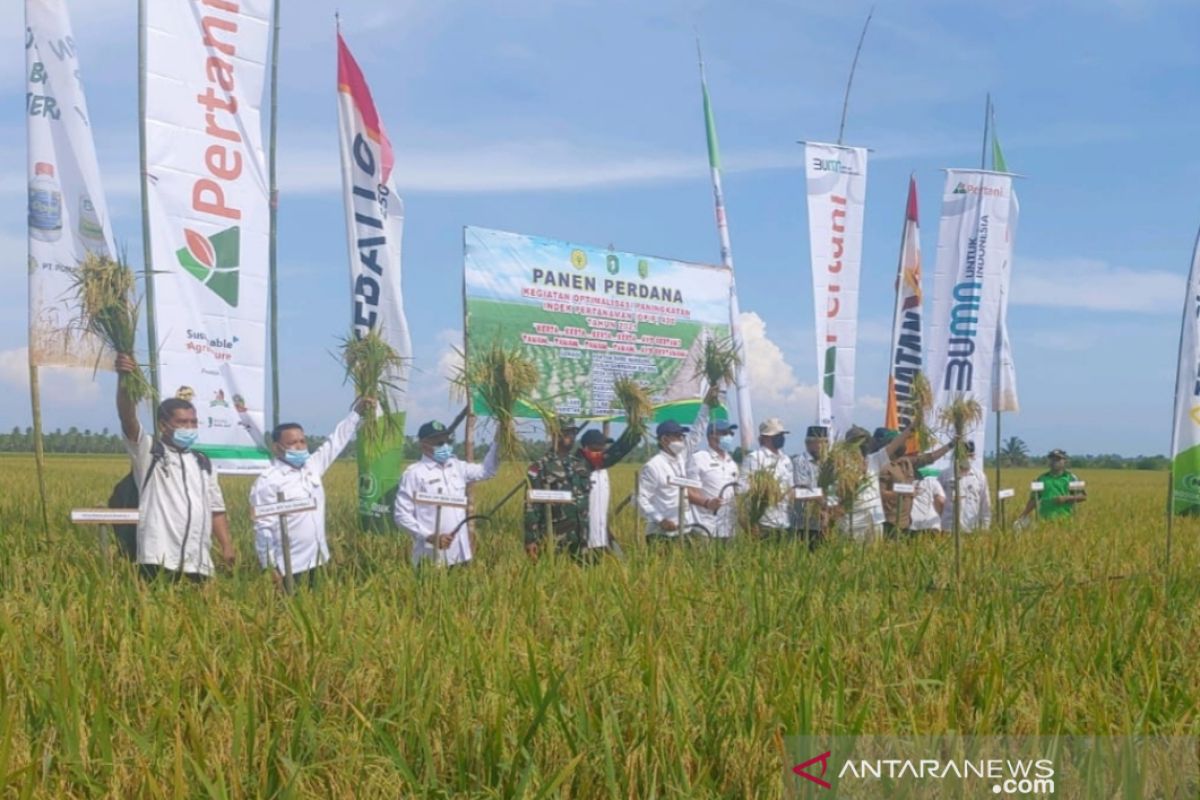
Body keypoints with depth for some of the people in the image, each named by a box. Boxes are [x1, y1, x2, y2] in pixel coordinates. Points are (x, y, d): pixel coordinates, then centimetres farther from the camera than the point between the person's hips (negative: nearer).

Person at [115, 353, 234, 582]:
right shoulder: (148, 453, 5)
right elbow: (127, 417, -11)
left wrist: (227, 546, 7)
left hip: (198, 565, 5)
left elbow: (216, 509, 20)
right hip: (158, 562, -5)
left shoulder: (203, 463, 20)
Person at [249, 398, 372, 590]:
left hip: (317, 561, 7)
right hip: (290, 567, -7)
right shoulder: (268, 481, -12)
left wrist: (357, 413, 15)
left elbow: (335, 442, 19)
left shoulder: (311, 467, 9)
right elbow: (264, 529, -14)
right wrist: (271, 568, -16)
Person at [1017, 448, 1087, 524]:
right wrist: (1023, 516, 6)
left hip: (1066, 519, -2)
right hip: (1045, 519, 2)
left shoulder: (1071, 477, 8)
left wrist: (1066, 498, -10)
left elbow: (1083, 496, 5)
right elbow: (1033, 500, 15)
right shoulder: (1042, 478, 13)